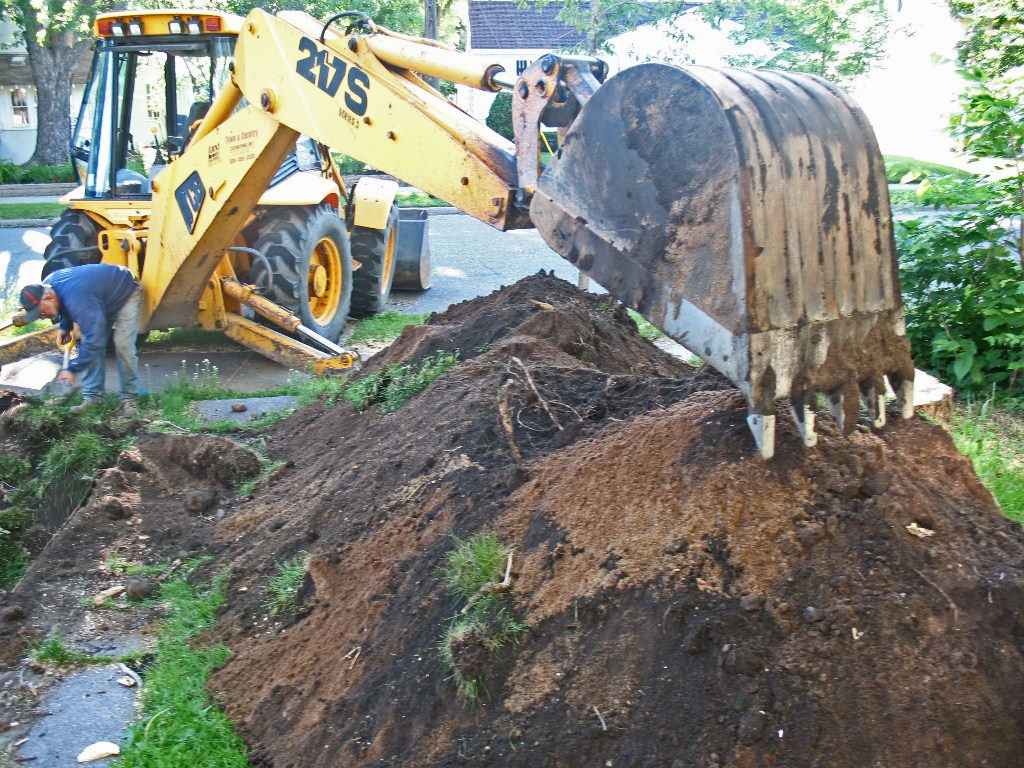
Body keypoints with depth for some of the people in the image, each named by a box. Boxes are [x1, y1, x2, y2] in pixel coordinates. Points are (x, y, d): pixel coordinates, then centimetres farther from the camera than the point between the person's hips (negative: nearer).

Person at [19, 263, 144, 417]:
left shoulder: (78, 300, -44)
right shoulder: (45, 287, -14)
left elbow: (94, 339, -45)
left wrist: (73, 369, -39)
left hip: (127, 293, -9)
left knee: (122, 346, -20)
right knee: (87, 344, -2)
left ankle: (130, 398, -9)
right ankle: (93, 396, 2)